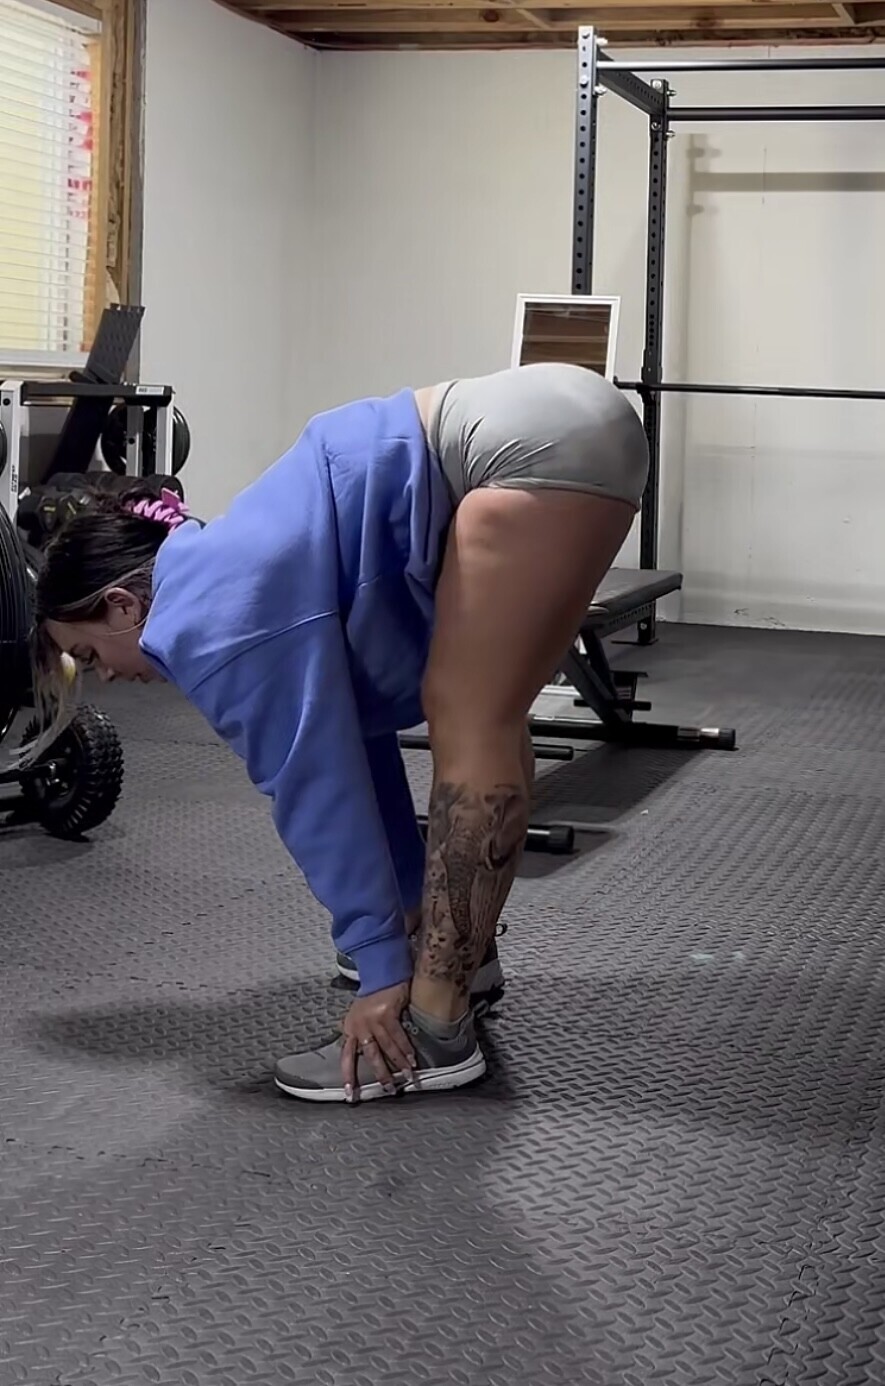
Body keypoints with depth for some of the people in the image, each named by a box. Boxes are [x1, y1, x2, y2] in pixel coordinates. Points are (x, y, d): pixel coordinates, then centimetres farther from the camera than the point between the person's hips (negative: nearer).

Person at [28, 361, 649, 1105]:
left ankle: (435, 1025, -4)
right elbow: (354, 742, 27)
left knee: (472, 728, -7)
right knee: (486, 720, 18)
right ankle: (459, 946, 30)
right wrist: (414, 907, 31)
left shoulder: (217, 624, -6)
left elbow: (317, 786, -6)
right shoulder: (236, 576, 22)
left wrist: (383, 972, -1)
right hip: (561, 417, 10)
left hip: (534, 447, -10)